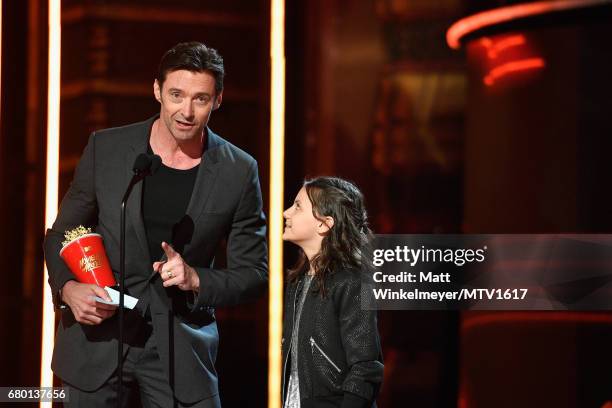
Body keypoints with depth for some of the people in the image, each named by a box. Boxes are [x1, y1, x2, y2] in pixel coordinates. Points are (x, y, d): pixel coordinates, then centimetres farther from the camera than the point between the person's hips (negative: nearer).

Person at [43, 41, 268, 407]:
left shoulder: (239, 172, -3)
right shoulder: (106, 148, -2)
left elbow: (253, 274, 2)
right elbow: (61, 235, 7)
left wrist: (196, 279, -17)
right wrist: (67, 288, -13)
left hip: (181, 346, -1)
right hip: (99, 335, 1)